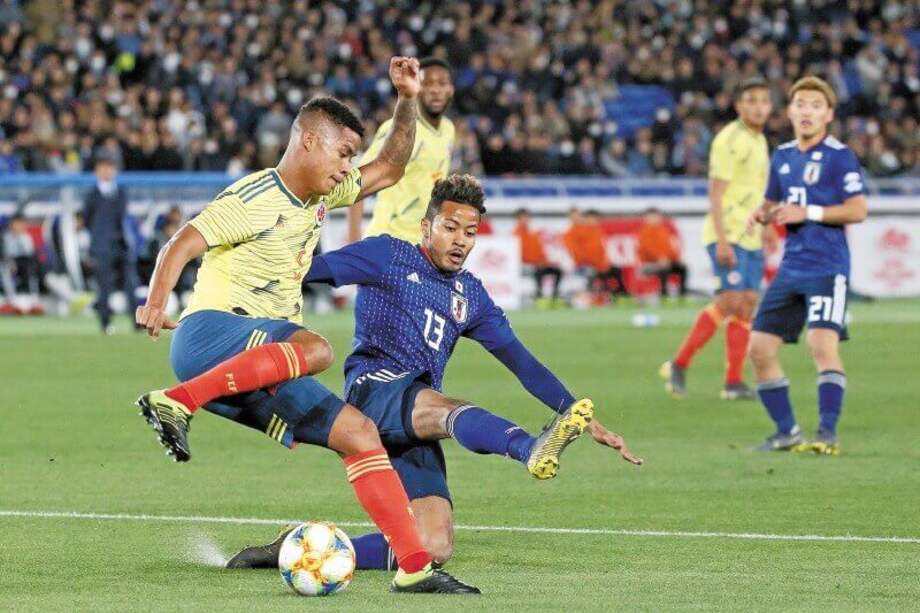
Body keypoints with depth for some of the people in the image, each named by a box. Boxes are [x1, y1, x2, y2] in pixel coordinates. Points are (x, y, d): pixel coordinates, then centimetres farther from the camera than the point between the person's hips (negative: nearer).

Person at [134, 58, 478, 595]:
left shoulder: (321, 196, 19)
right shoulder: (257, 200, -9)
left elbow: (390, 169, 30)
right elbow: (185, 242, -18)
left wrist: (407, 100, 17)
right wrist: (157, 301, -36)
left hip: (257, 374, 9)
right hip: (212, 334, -8)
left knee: (359, 432, -1)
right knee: (314, 349, -37)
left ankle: (415, 566, -5)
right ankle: (176, 403, -38)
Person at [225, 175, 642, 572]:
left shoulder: (470, 295, 22)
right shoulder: (389, 257, 8)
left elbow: (522, 363, 19)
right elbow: (316, 268, 0)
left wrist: (587, 419, 11)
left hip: (414, 430, 7)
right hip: (373, 392, -7)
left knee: (434, 549, -9)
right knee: (445, 408, -39)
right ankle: (533, 450, -73)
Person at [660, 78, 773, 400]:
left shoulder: (759, 141, 16)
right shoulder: (730, 140, -11)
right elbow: (716, 193, -16)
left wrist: (765, 232, 24)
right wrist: (722, 241, -22)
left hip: (750, 237, 8)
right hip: (728, 235, -8)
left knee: (748, 304, 2)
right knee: (730, 301, -15)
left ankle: (734, 382, 3)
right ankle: (678, 365, -7)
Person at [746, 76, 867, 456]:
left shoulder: (839, 157, -6)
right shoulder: (783, 157, 14)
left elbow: (857, 210, -11)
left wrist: (808, 212, -17)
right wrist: (761, 214, 4)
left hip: (827, 267, -7)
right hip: (791, 266, 7)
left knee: (823, 344, -21)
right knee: (760, 348, 3)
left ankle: (828, 433, -18)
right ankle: (787, 432, 13)